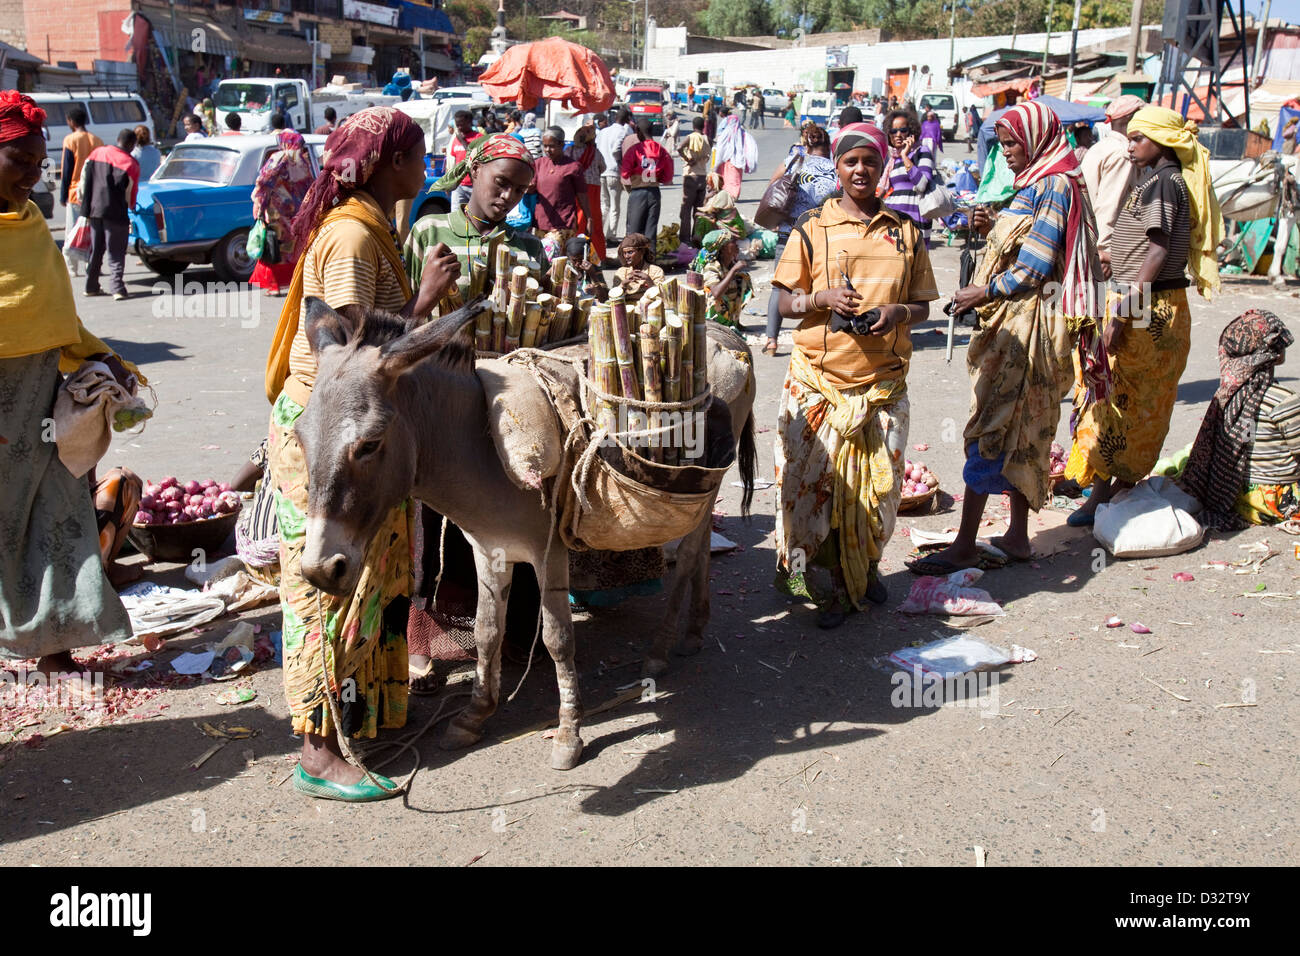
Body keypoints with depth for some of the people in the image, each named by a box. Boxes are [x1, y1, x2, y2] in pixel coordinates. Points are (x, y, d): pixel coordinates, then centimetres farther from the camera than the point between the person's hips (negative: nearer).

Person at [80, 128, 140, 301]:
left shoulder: (97, 153, 6)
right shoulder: (131, 164, -7)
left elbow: (84, 178, 9)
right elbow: (130, 194, -2)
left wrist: (87, 205, 18)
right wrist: (132, 207, 19)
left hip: (94, 210, 5)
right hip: (115, 213, -5)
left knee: (95, 250, 17)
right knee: (116, 253, -1)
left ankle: (91, 286, 22)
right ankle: (117, 288, -13)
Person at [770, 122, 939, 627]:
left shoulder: (905, 231, 9)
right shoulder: (813, 227, 3)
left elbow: (923, 305, 12)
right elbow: (785, 301, 3)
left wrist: (897, 312, -11)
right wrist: (824, 298, -17)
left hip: (884, 377, 2)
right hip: (819, 376, -1)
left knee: (879, 481, 4)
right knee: (818, 476, -1)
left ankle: (863, 568, 30)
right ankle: (843, 583, 16)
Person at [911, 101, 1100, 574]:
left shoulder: (1055, 186, -13)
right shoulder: (1034, 184, 17)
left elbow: (1038, 262, -18)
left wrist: (986, 292, -14)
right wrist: (991, 228, 5)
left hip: (1029, 321, -10)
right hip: (1012, 320, 10)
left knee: (991, 428, -9)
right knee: (1018, 431, 12)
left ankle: (965, 546, -6)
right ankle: (1017, 535, 19)